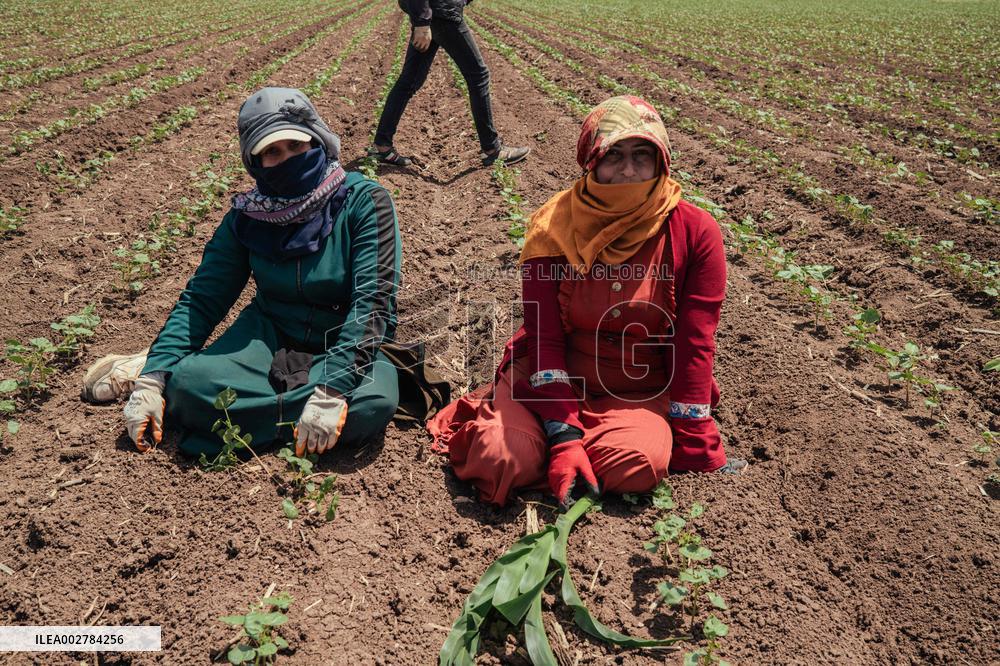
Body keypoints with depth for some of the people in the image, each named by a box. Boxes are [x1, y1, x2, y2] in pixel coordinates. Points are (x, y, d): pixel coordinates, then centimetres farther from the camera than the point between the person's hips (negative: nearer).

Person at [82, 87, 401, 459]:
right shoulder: (247, 216, -2)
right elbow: (202, 299, -2)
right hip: (269, 335, 2)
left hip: (346, 347, -1)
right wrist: (153, 379, -16)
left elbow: (373, 299, -22)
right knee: (190, 383, -30)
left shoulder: (363, 201, -13)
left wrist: (333, 390, -34)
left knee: (374, 403, -36)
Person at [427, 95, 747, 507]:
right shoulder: (553, 225, -8)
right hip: (554, 378, 0)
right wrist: (564, 438, -22)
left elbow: (693, 346, -8)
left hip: (639, 392, 0)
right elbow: (544, 339, -13)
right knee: (505, 459, -25)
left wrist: (698, 452, -8)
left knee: (639, 464, -31)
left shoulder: (694, 233, -8)